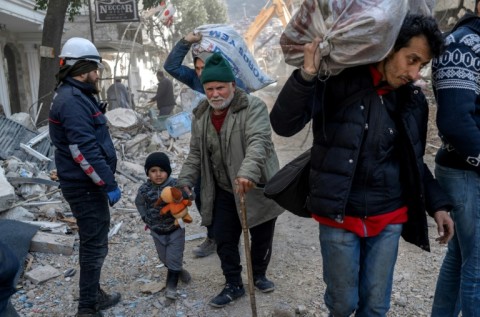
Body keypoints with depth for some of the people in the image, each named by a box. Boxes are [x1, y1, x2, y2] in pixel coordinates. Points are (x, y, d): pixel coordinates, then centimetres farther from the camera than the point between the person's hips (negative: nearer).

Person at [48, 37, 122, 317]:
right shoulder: (71, 100, -19)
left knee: (95, 241, 20)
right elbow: (84, 150, -26)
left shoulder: (79, 96, 14)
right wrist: (109, 184, -21)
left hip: (89, 183, 10)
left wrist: (106, 180, 18)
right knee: (95, 245, -1)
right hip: (86, 186, -10)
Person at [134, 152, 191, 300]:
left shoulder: (176, 185, -20)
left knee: (174, 258, 1)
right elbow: (139, 203, 9)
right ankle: (178, 271, 44)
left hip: (175, 228, -3)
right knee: (164, 258, 18)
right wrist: (146, 217, 3)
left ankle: (171, 286, 16)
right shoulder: (145, 189, -10)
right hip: (156, 231, 3)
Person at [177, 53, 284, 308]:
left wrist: (247, 172, -49)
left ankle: (259, 275, 40)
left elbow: (258, 142, -33)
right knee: (224, 241, 9)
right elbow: (196, 154, 10)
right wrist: (185, 180, -3)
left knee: (261, 238, 13)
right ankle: (234, 285, 29)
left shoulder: (253, 107, -17)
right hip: (224, 192, 4)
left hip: (257, 188, -4)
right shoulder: (200, 116, 3)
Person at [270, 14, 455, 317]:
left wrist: (437, 203, 5)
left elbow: (414, 162, 14)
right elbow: (284, 125, -18)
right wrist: (307, 75, -29)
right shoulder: (339, 83, -11)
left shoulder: (413, 100, 4)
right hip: (340, 217, -3)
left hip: (389, 219, 4)